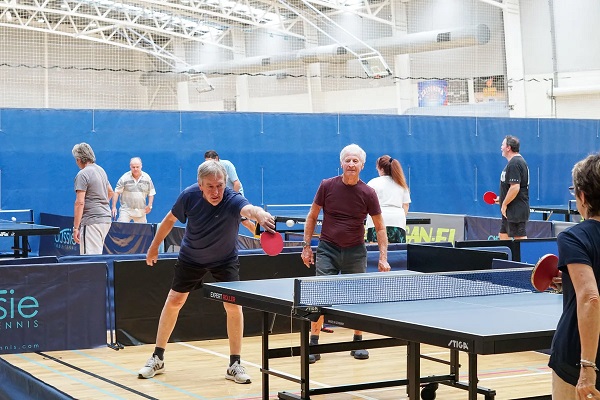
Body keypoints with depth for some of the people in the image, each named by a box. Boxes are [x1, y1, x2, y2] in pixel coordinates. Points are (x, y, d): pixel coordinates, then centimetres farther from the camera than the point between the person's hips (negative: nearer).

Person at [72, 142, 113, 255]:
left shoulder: (82, 175, -12)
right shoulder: (101, 170, 14)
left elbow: (80, 202, -16)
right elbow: (110, 192, 27)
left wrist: (75, 228, -16)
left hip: (92, 221, -9)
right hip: (106, 217, 9)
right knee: (97, 253, 15)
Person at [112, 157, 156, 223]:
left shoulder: (147, 178, 4)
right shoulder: (124, 178, -5)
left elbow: (151, 193, 11)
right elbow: (117, 192, -4)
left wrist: (150, 205, -4)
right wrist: (114, 207, -11)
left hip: (141, 211, 3)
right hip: (126, 210, -3)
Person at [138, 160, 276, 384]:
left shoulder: (232, 200, -34)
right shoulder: (189, 196, -25)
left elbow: (249, 209, -59)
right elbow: (170, 219, -5)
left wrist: (259, 214, -83)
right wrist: (155, 246, 4)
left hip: (225, 260, -2)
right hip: (191, 257, 2)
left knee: (234, 306, -12)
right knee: (174, 301, 5)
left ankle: (235, 365, 2)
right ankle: (157, 358, 20)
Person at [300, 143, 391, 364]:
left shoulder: (368, 193, -6)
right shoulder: (327, 186, -5)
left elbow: (380, 227, 1)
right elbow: (312, 216, 6)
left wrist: (383, 258, -6)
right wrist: (306, 246, 2)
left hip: (355, 251, 1)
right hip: (328, 248, -1)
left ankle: (358, 342, 20)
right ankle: (313, 344, 0)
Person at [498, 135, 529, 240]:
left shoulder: (514, 164, -18)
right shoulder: (519, 161, 16)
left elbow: (515, 188, -26)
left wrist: (504, 204, -18)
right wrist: (501, 199, 22)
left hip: (516, 210, -11)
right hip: (512, 211, 11)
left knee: (520, 238, -8)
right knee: (503, 235, 16)